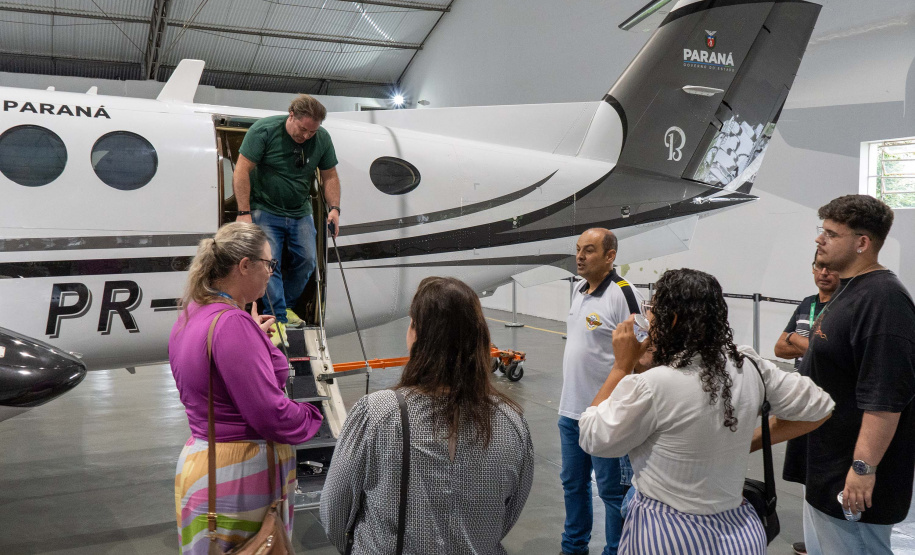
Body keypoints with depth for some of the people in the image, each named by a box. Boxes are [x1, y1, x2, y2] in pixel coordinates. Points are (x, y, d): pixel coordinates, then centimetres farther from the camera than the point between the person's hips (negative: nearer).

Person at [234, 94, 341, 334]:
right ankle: (277, 318, -8)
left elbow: (330, 176, 9)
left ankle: (286, 306, 23)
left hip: (300, 214, 5)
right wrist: (244, 212, -18)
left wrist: (334, 208, -3)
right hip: (265, 211, -5)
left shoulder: (322, 139, -3)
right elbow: (241, 171, -15)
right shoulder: (264, 130, -16)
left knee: (306, 261, 4)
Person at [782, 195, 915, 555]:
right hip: (824, 464, 10)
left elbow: (885, 398, -27)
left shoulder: (883, 300, -22)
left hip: (851, 475, -10)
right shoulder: (849, 290, 10)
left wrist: (864, 467, -26)